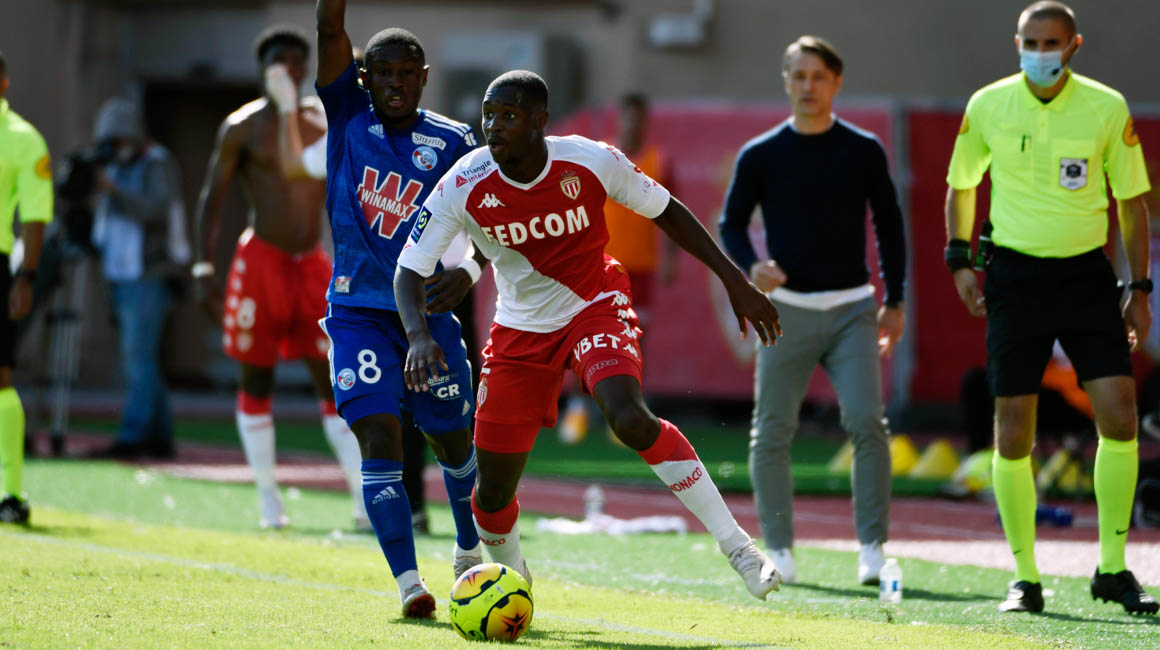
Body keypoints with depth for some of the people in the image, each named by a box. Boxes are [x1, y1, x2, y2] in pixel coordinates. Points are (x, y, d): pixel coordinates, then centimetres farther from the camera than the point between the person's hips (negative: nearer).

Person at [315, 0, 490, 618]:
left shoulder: (452, 143, 0)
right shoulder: (348, 114, 0)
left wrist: (467, 270, -24)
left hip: (427, 311, 1)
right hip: (358, 309, -1)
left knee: (454, 441, 13)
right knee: (379, 436, -14)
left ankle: (470, 551, 39)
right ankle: (408, 580, -16)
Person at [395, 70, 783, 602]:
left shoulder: (592, 163, -20)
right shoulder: (463, 186, -19)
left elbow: (666, 212, -2)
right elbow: (409, 270, -14)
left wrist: (733, 280, -3)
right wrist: (418, 335, -35)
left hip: (595, 308, -2)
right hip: (520, 328, 2)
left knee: (629, 418, -33)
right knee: (493, 491, 2)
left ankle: (736, 545, -23)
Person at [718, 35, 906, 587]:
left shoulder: (863, 150, 6)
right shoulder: (760, 155, 4)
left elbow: (889, 226, 12)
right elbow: (731, 224, 8)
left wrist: (894, 302, 7)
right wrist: (751, 266, -12)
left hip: (852, 308, 0)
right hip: (787, 308, 0)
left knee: (866, 422, -14)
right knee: (772, 432, 1)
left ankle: (872, 547, -9)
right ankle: (778, 550, 12)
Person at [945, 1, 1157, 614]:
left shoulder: (1107, 109, -4)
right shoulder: (987, 106, -2)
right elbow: (961, 185, 14)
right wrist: (960, 258, 4)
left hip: (1087, 272, 0)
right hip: (1015, 274, 0)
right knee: (1012, 431, -2)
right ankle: (1025, 578, 9)